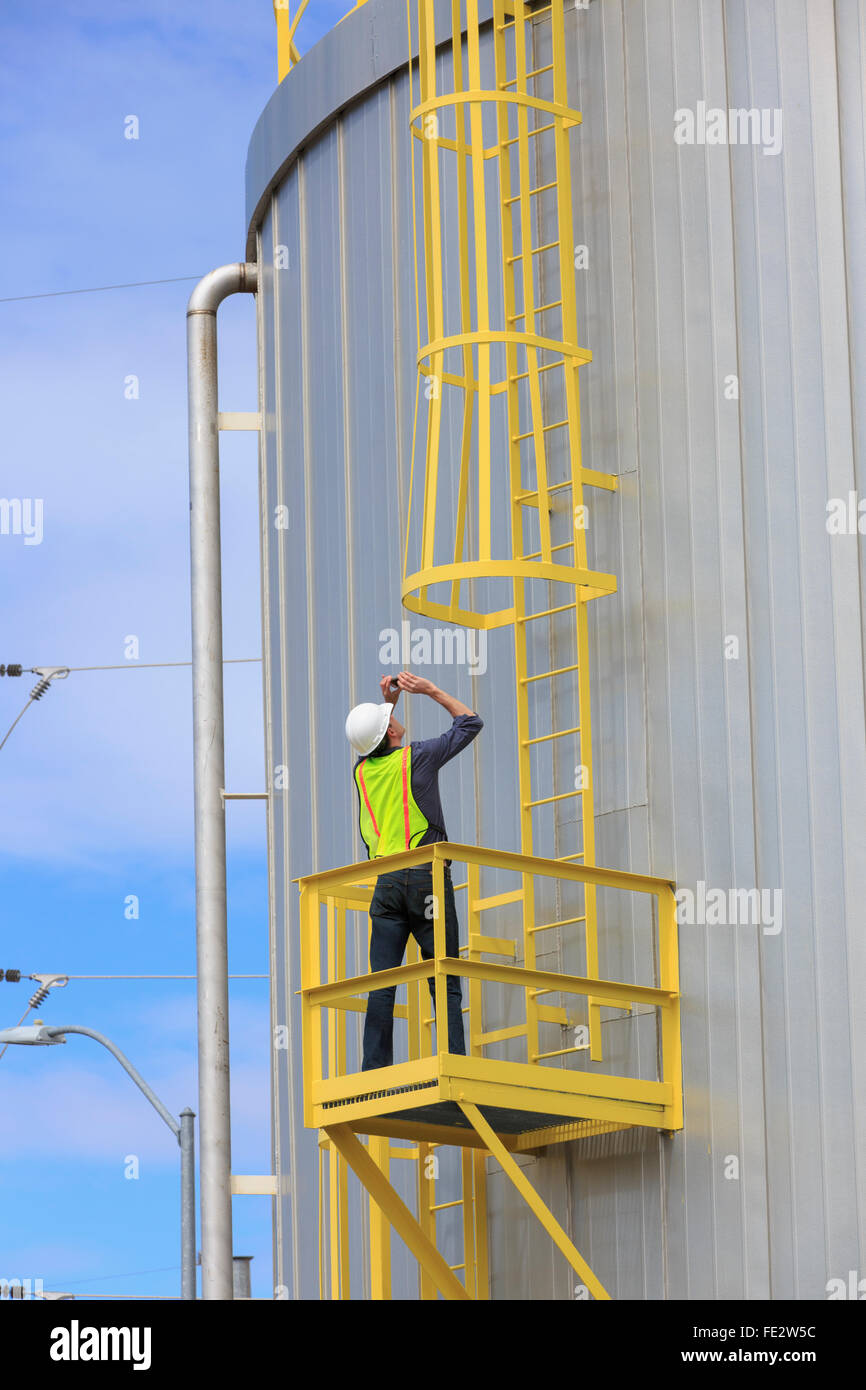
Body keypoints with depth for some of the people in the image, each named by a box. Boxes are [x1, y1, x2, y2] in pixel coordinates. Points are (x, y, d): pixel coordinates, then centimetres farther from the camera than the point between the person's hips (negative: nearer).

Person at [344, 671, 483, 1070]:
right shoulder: (419, 757, -2)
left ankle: (375, 1069, -5)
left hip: (385, 883, 4)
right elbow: (470, 722, 10)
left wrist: (387, 701, 28)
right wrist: (430, 690, 14)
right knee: (444, 983, -3)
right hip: (427, 879, -4)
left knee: (382, 984, 1)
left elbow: (375, 744, 36)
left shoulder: (362, 770, 10)